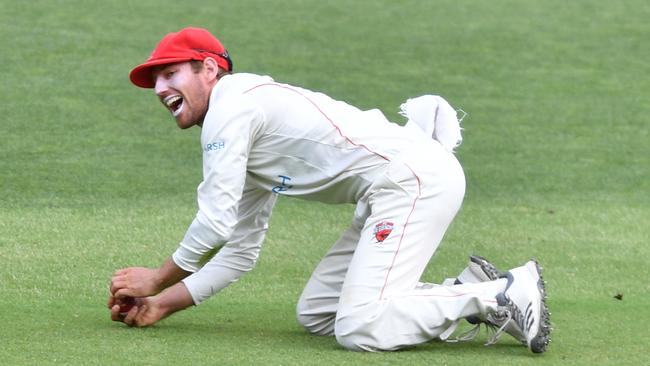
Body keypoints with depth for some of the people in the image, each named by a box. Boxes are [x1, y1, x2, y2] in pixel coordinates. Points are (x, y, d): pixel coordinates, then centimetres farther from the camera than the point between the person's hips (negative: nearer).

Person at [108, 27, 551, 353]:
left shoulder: (231, 104, -5)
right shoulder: (247, 149, 25)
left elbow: (215, 225, -9)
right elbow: (241, 251, 27)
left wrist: (157, 279, 6)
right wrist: (162, 303, 19)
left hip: (414, 176, -11)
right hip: (394, 191, 11)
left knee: (359, 330, -20)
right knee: (315, 315, 13)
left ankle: (506, 295, -12)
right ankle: (469, 292, 9)